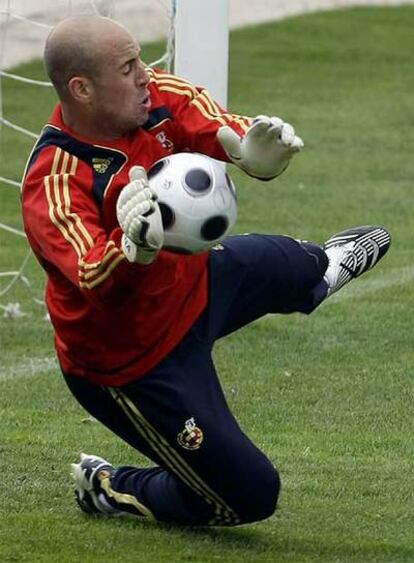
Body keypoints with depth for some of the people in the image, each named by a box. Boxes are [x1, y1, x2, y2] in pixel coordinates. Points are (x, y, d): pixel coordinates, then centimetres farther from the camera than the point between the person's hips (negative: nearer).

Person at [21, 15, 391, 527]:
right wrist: (136, 247, -72)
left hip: (191, 283, 8)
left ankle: (322, 270, 75)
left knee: (273, 261, 36)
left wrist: (251, 148, -54)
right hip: (136, 364, -8)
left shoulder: (155, 96, -18)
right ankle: (110, 490, 22)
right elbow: (95, 281, -50)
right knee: (250, 495, -1)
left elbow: (214, 126, -30)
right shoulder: (53, 188, -38)